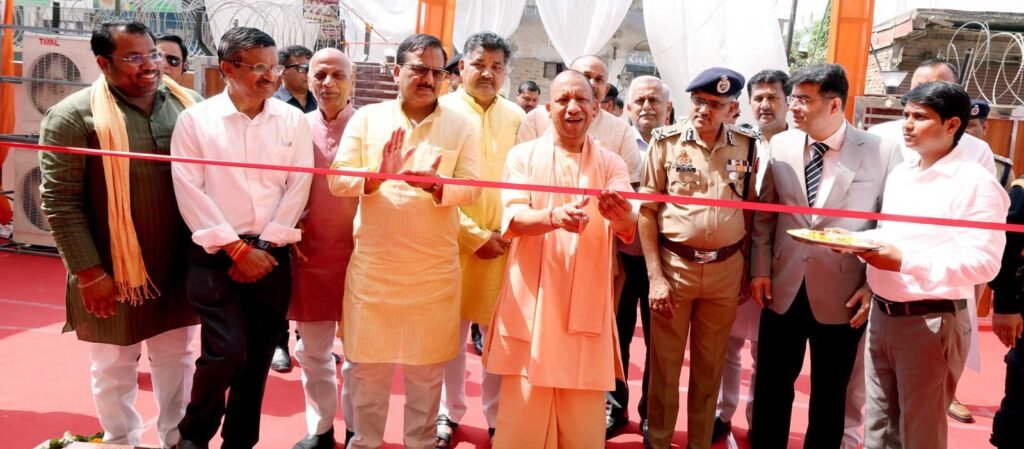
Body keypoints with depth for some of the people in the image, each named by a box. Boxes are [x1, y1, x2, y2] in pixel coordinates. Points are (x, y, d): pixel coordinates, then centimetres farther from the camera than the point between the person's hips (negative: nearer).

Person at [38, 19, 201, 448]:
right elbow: (59, 201, -11)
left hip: (178, 267, 3)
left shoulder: (189, 105, 2)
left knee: (177, 358, 17)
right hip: (112, 273, -3)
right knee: (114, 369, 14)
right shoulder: (73, 117, -9)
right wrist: (89, 272, -14)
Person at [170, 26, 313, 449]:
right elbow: (190, 191, -7)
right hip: (215, 256, -3)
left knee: (258, 357, 8)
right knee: (227, 351, -12)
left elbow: (297, 189, 1)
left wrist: (263, 246, -6)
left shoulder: (292, 120, 4)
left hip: (272, 255, 3)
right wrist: (237, 248, -11)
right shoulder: (195, 119, -2)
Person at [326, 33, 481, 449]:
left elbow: (471, 188, -8)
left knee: (427, 365, 12)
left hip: (435, 268, 0)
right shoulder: (366, 118, 2)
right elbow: (337, 179, -5)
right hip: (373, 264, 0)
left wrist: (434, 184, -29)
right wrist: (378, 174, -25)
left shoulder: (461, 127, 2)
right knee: (365, 362, 11)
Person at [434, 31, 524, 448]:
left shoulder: (517, 117, 6)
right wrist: (476, 236, -10)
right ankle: (449, 412, 26)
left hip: (505, 244, 2)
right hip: (454, 241, -1)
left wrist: (508, 231, -8)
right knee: (451, 333, 9)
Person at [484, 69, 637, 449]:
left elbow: (627, 229, -12)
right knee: (524, 412, 3)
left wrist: (623, 220, -36)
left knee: (583, 415, 7)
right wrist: (554, 216, -33)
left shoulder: (610, 164, 6)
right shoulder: (523, 156, 4)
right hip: (531, 297, -1)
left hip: (586, 301, 1)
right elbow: (513, 218, -12)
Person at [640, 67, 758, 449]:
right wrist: (655, 276, -9)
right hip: (674, 265, -2)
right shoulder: (666, 141, -5)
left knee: (709, 368, 14)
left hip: (726, 270, 2)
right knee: (665, 365, 9)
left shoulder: (746, 146, 1)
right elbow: (646, 210, -4)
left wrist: (748, 270, 6)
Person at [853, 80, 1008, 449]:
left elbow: (984, 262, -20)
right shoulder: (899, 174, 11)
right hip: (882, 315, 7)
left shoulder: (976, 183, -13)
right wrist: (853, 239, 0)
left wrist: (905, 262, -28)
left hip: (931, 322, -7)